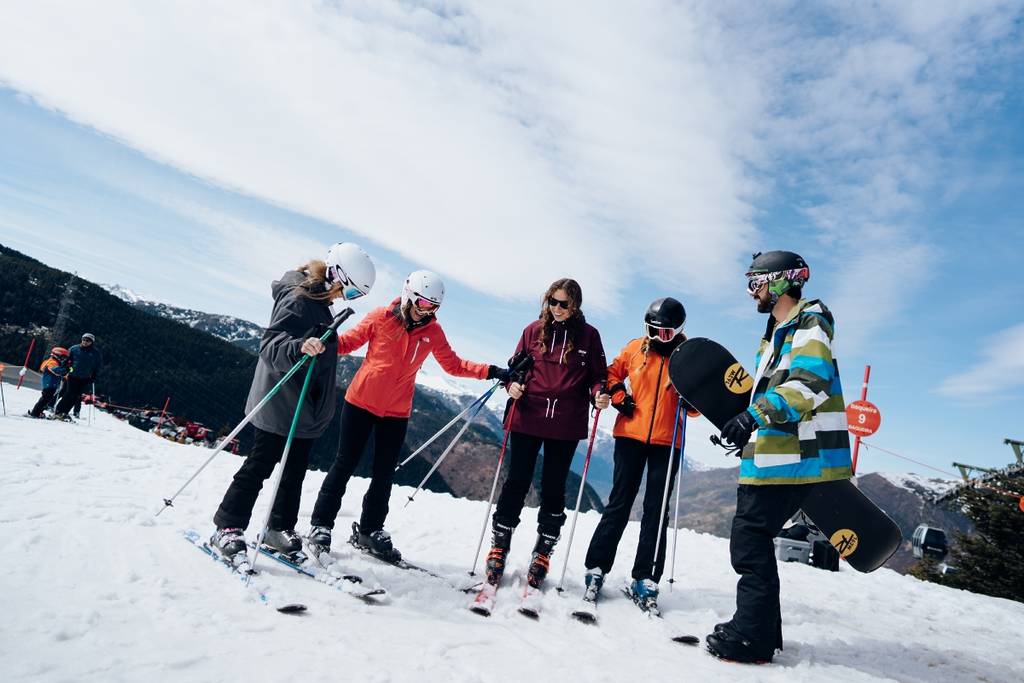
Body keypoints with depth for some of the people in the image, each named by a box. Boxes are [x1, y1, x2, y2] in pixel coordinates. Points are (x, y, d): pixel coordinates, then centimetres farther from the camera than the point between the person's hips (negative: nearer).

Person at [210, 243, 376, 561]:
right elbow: (269, 345, -28)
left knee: (296, 470, 13)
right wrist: (299, 347, -46)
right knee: (259, 466, -2)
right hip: (280, 404, -9)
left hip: (305, 407, 9)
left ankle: (280, 528, 24)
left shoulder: (318, 300, 10)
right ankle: (227, 528, 9)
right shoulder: (298, 299, -19)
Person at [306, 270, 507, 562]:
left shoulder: (432, 331, -1)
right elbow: (347, 342, -4)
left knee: (385, 474, 11)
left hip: (397, 412, 3)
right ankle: (320, 526, 18)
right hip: (361, 402, -3)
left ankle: (370, 530, 28)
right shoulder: (381, 317, -9)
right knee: (345, 465, 3)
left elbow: (453, 365, 5)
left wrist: (491, 371, -4)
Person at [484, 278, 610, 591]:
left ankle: (543, 553, 22)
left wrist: (599, 394, -13)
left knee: (553, 488, 8)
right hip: (527, 418, 1)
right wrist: (513, 385, -8)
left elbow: (597, 376, 7)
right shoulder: (533, 330, 7)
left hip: (566, 425, 0)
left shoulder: (588, 335, 4)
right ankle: (499, 546, 19)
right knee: (517, 483, 5)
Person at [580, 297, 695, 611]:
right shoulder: (635, 348, 3)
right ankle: (596, 568, 10)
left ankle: (645, 580, 12)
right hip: (631, 436, 0)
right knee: (619, 504, 3)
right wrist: (618, 396, -1)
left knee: (656, 511, 5)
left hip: (667, 442, 0)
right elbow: (612, 373, 16)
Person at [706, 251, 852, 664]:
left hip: (794, 455, -10)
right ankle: (761, 627, 22)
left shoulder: (809, 321, -7)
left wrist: (756, 414, -29)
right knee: (751, 538, 12)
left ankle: (752, 637, 0)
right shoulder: (777, 331, 23)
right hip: (771, 454, 10)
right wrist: (746, 424, 25)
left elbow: (812, 379, -24)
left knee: (750, 540, -9)